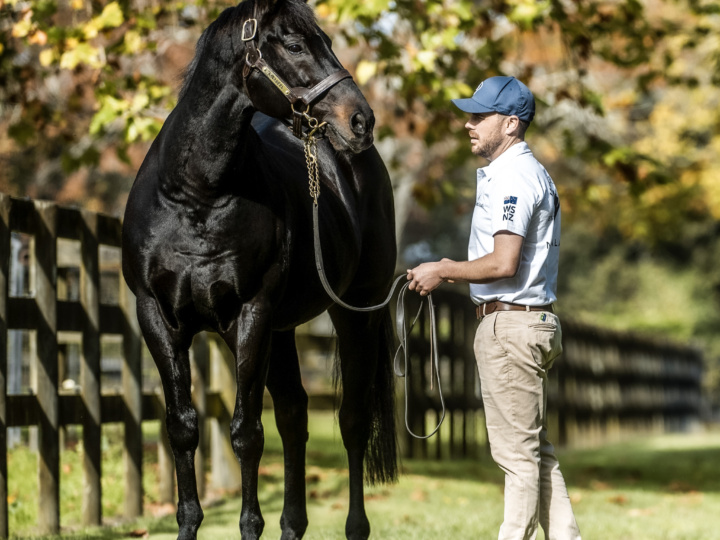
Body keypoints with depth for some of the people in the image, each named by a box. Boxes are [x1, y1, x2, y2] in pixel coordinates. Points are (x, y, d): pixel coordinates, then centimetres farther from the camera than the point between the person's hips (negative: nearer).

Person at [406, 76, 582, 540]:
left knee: (517, 452, -4)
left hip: (510, 324, -11)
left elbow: (503, 264, -24)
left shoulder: (513, 176, -15)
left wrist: (444, 272, -12)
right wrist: (455, 270, 15)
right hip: (531, 322, 11)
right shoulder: (530, 172, 18)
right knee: (536, 449, 14)